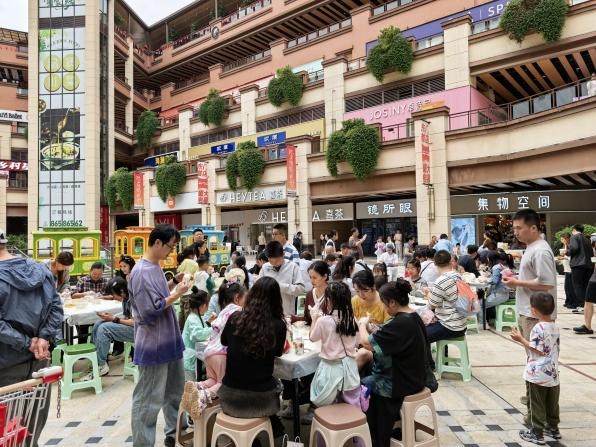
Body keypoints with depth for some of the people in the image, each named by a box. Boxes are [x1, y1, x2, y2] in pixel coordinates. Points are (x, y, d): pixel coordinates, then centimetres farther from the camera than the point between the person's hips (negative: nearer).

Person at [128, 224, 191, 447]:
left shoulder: (155, 266, 8)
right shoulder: (142, 272, -22)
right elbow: (150, 309, -24)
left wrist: (175, 281, 6)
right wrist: (177, 294, -19)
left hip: (169, 341, 10)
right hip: (153, 346, -10)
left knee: (175, 391, 22)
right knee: (148, 400, 4)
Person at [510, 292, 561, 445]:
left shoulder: (538, 328, -20)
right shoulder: (555, 327, 4)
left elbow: (536, 350, -19)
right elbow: (555, 348, 12)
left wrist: (521, 339, -10)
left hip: (537, 375, -8)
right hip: (553, 374, 8)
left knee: (536, 405, 3)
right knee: (552, 403, 20)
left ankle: (537, 433, 9)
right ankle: (553, 428, 33)